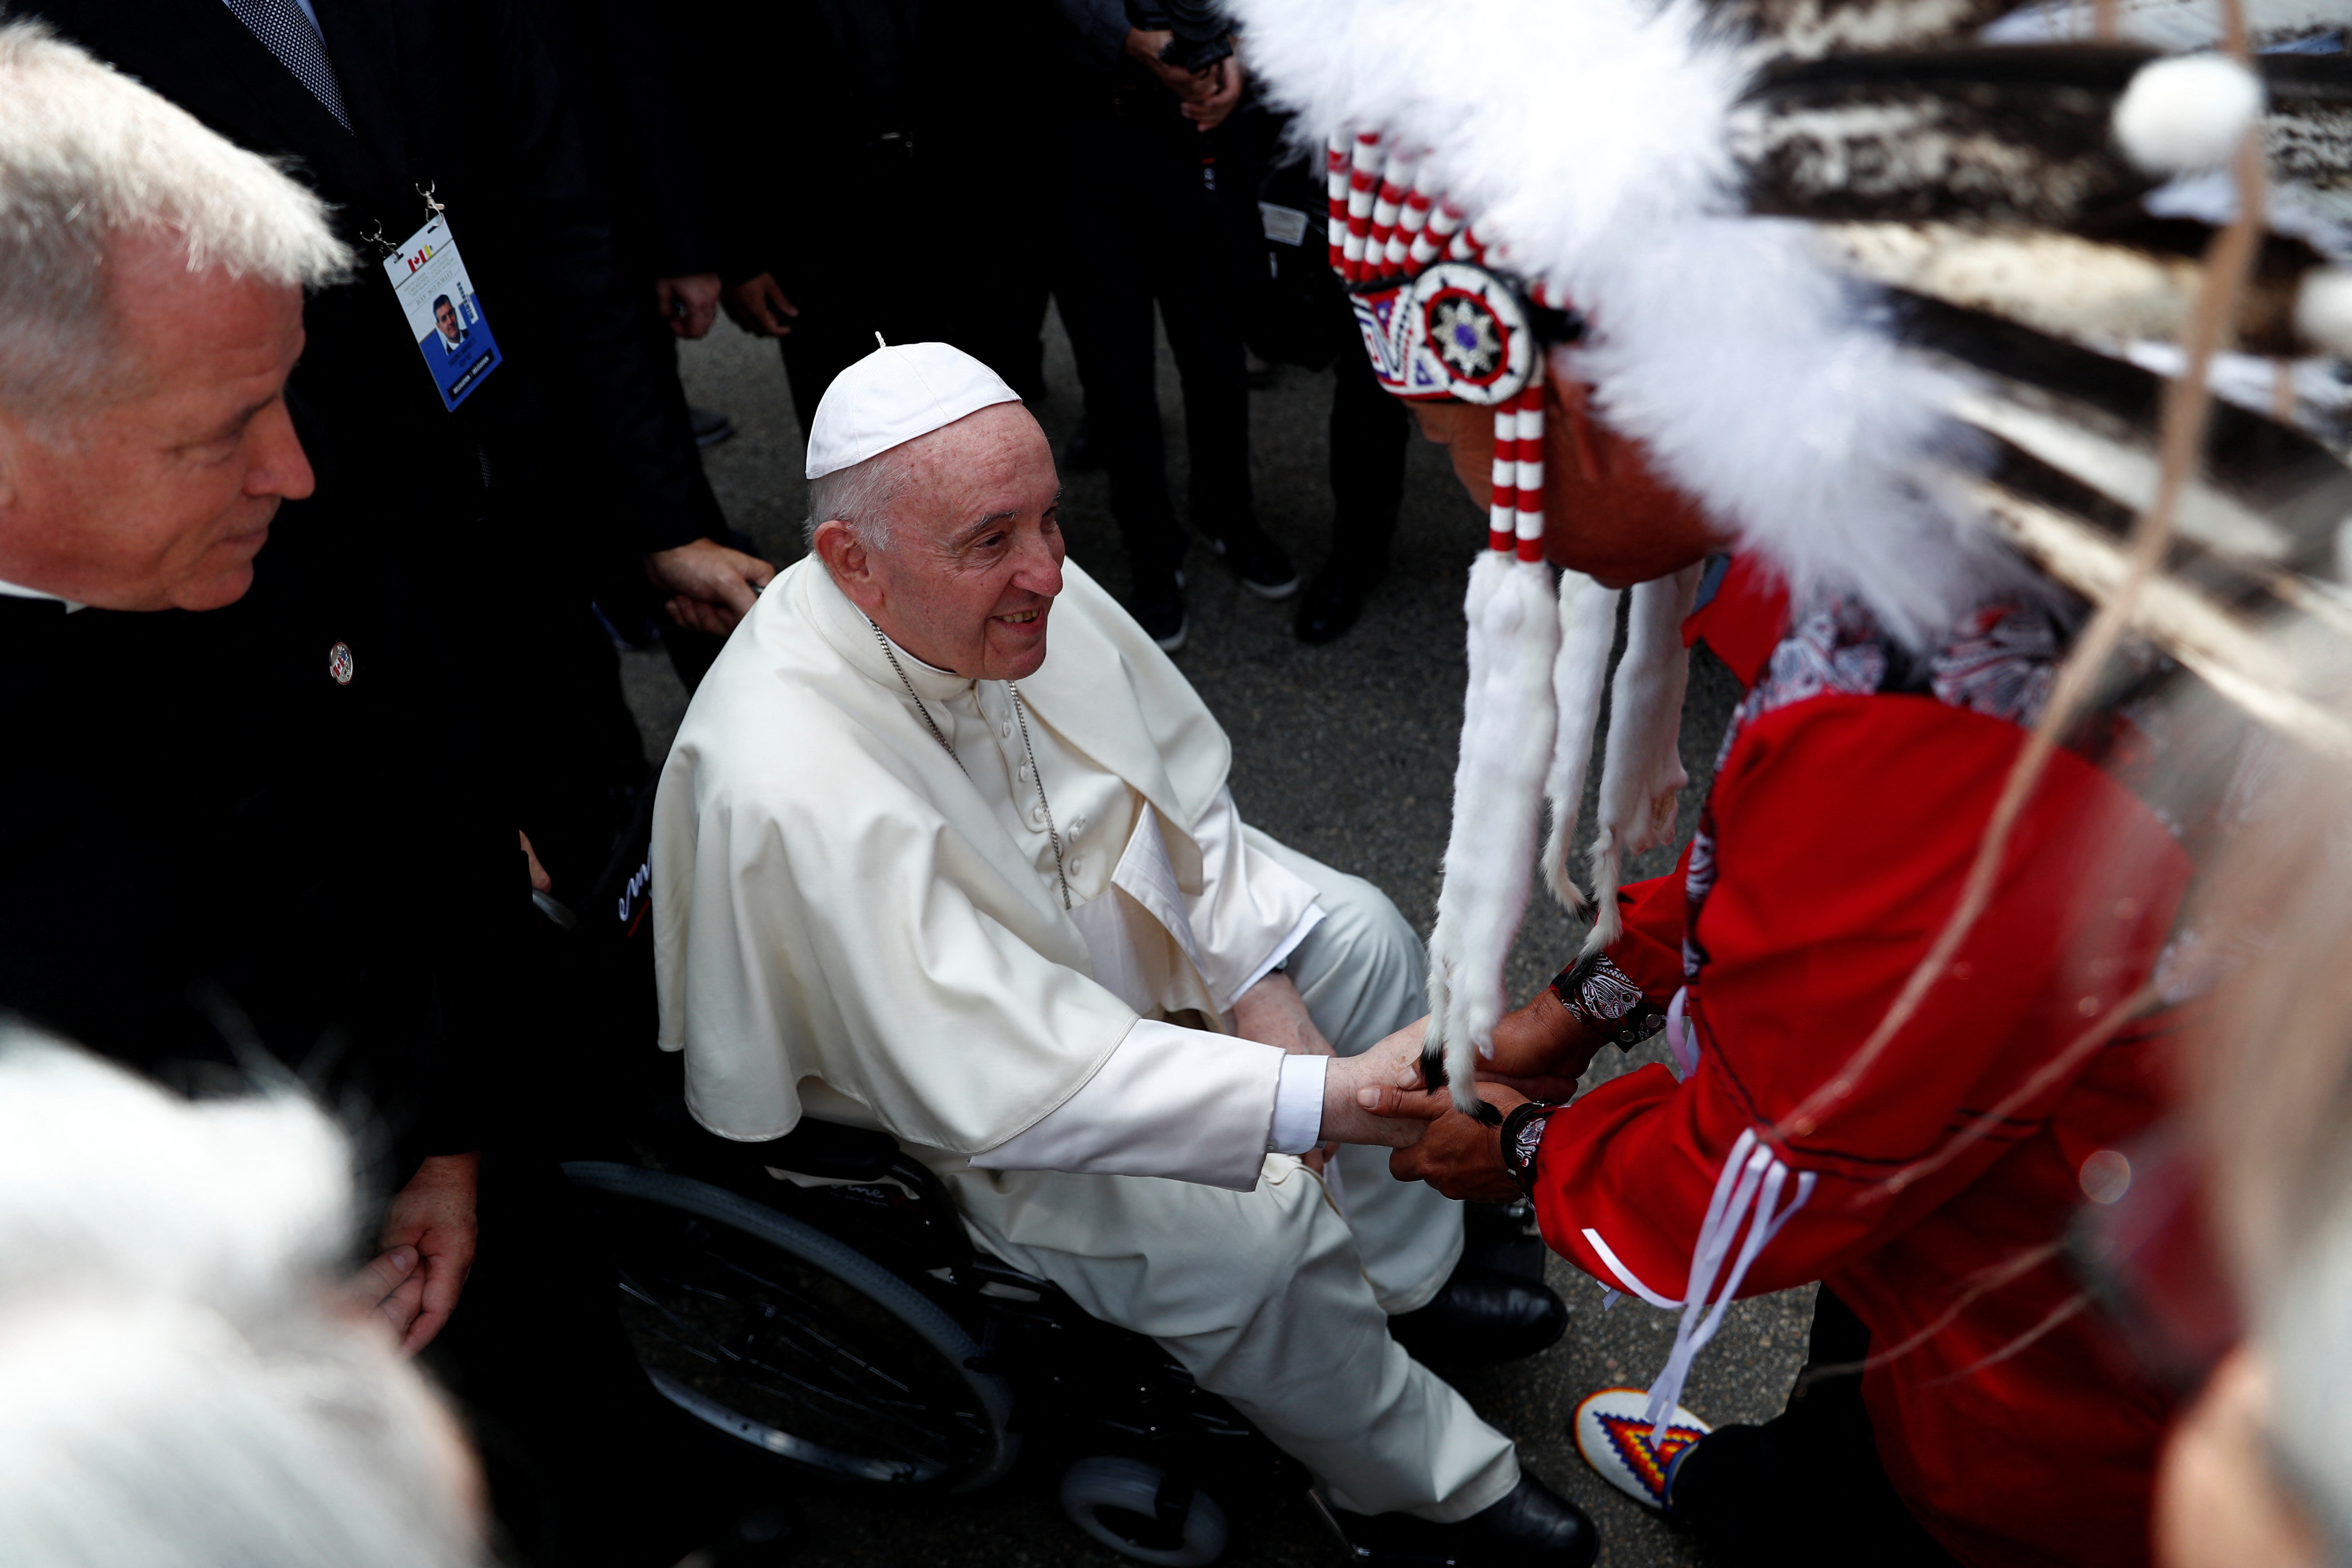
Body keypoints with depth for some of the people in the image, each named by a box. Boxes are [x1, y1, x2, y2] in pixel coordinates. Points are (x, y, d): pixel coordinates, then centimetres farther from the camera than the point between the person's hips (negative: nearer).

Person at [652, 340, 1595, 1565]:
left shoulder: (1017, 589, -18)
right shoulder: (792, 790, -39)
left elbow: (1181, 787, -2)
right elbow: (1001, 1082, -40)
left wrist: (1259, 985, -9)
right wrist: (1318, 1096, -44)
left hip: (1097, 905, 8)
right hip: (920, 1104, -7)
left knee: (1356, 937, 7)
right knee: (1253, 1225, -21)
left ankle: (1404, 1273, 25)